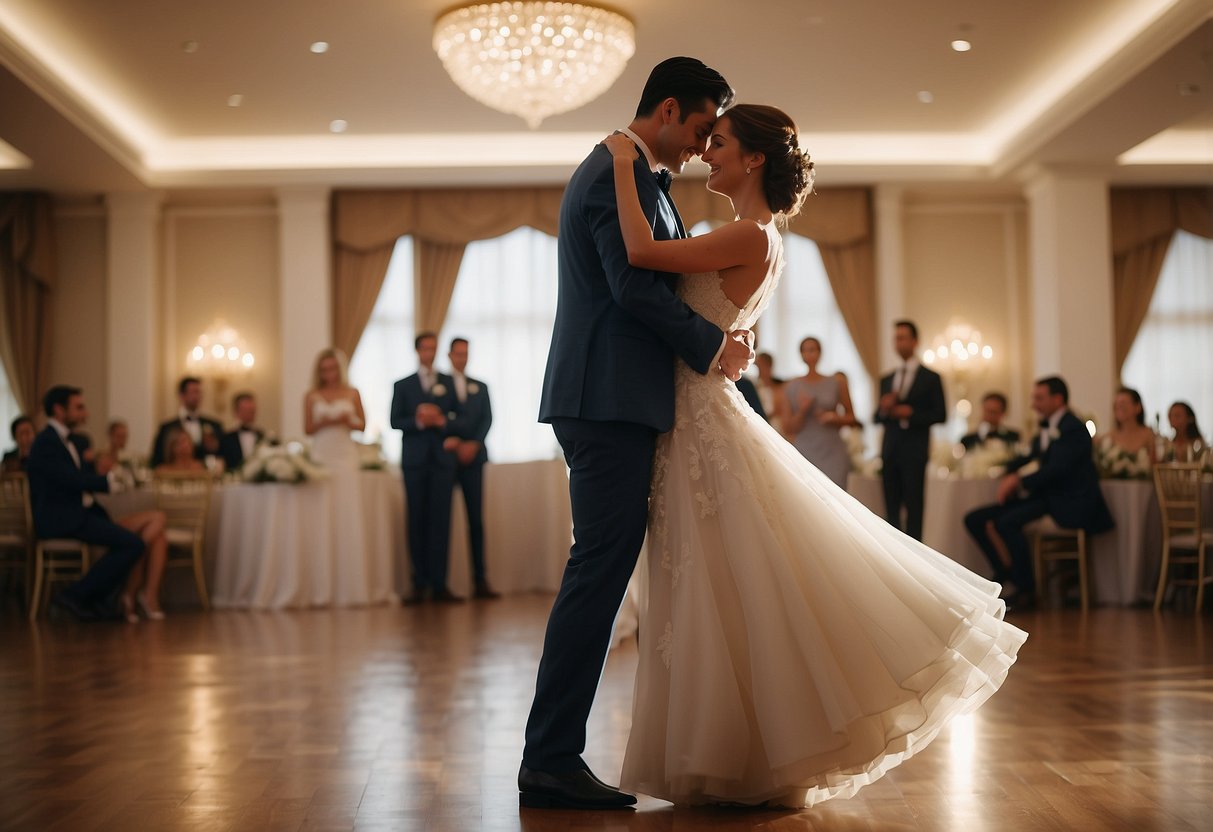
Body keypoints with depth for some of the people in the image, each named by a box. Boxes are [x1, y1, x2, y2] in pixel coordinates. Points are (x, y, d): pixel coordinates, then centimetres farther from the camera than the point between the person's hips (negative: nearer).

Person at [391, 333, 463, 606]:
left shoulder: (449, 383, 11)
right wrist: (418, 422, -14)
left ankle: (439, 584, -2)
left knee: (441, 521, -3)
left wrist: (441, 421, -13)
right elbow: (395, 421, 3)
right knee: (417, 521, 1)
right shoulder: (403, 385, 11)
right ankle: (420, 585, 4)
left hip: (442, 459, 0)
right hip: (415, 460, 0)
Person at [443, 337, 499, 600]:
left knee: (476, 519, -2)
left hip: (472, 457, 2)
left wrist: (473, 444, -7)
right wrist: (447, 440, -15)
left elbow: (487, 419, 7)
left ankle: (480, 581, -3)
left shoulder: (480, 387, 18)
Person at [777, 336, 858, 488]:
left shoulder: (837, 382, 6)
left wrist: (834, 417, -7)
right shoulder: (790, 388, 5)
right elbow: (787, 429, 4)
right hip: (803, 453, 0)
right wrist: (802, 411, -12)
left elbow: (851, 419, 12)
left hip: (832, 454, 0)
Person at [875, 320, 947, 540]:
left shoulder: (931, 378, 3)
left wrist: (911, 413, -14)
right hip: (890, 449, 4)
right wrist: (884, 409, -8)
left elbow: (940, 414, -3)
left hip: (915, 450, -4)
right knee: (892, 507, 3)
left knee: (914, 505, -5)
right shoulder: (886, 380, 15)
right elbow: (878, 417, 15)